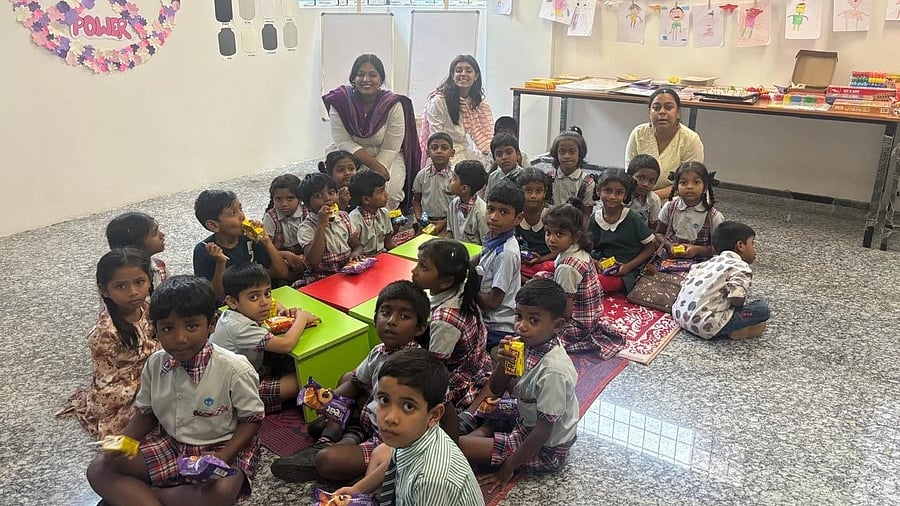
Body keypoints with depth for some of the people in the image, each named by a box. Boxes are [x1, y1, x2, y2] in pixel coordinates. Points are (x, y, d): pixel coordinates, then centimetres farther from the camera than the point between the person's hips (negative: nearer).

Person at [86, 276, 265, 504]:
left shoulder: (235, 369, -20)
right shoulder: (155, 364, -4)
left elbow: (252, 418, -11)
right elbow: (147, 413, 10)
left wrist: (223, 458, -25)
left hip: (220, 448, -5)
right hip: (169, 445, 5)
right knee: (99, 470, -9)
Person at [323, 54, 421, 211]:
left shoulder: (393, 105, -11)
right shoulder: (340, 101, -9)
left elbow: (390, 149, -12)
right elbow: (343, 142, -13)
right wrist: (374, 164, -23)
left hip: (386, 158, 0)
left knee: (389, 192, -26)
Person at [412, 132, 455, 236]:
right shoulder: (422, 175, 0)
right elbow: (416, 199, 13)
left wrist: (444, 222, -11)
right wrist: (419, 218, -1)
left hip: (448, 222, -3)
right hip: (426, 222, 3)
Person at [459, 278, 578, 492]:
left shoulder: (554, 370, -33)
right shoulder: (529, 345, -11)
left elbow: (543, 431, -25)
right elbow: (497, 390, 0)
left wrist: (508, 468, -16)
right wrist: (503, 362, -21)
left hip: (546, 450, -8)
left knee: (458, 446, -16)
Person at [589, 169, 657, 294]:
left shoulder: (633, 218, -9)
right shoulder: (595, 219, 2)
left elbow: (651, 246, -2)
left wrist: (628, 266, -11)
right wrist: (596, 263, -11)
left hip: (627, 271, -4)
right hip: (604, 267, 4)